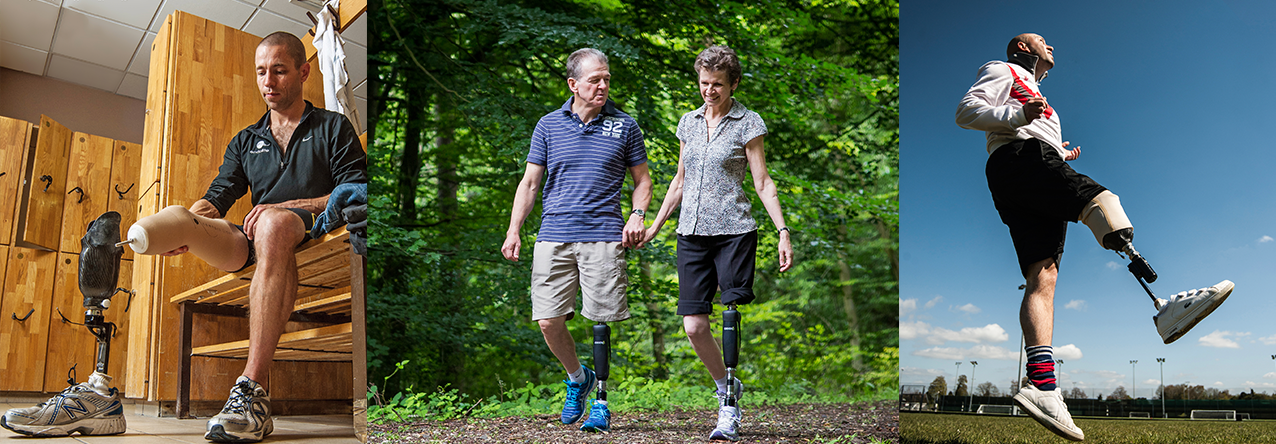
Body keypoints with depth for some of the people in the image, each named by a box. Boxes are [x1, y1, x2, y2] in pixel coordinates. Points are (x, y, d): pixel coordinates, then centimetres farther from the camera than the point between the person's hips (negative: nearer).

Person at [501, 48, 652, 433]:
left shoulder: (624, 126, 9)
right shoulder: (549, 125, 10)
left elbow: (642, 180, 16)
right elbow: (529, 183, 12)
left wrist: (637, 216, -2)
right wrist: (514, 231, 2)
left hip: (603, 237, -1)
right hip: (553, 236, 2)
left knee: (601, 321, -2)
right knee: (548, 321, -2)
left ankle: (600, 400, 14)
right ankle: (577, 378, 25)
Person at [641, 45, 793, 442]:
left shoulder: (748, 123, 1)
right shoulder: (689, 122, 14)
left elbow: (762, 182, -1)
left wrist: (783, 231, -11)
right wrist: (654, 226, 23)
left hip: (734, 232, -4)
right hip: (692, 234, 4)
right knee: (694, 326, 0)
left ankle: (729, 410, 4)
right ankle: (726, 386, 24)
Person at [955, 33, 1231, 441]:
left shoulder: (1032, 93, 44)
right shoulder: (1003, 71, 18)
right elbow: (966, 112, 0)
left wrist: (1061, 158, 25)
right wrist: (1020, 115, -12)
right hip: (1019, 157, -8)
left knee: (1042, 278, -11)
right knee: (1099, 198, -26)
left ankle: (1042, 386, -27)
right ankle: (1162, 306, -45)